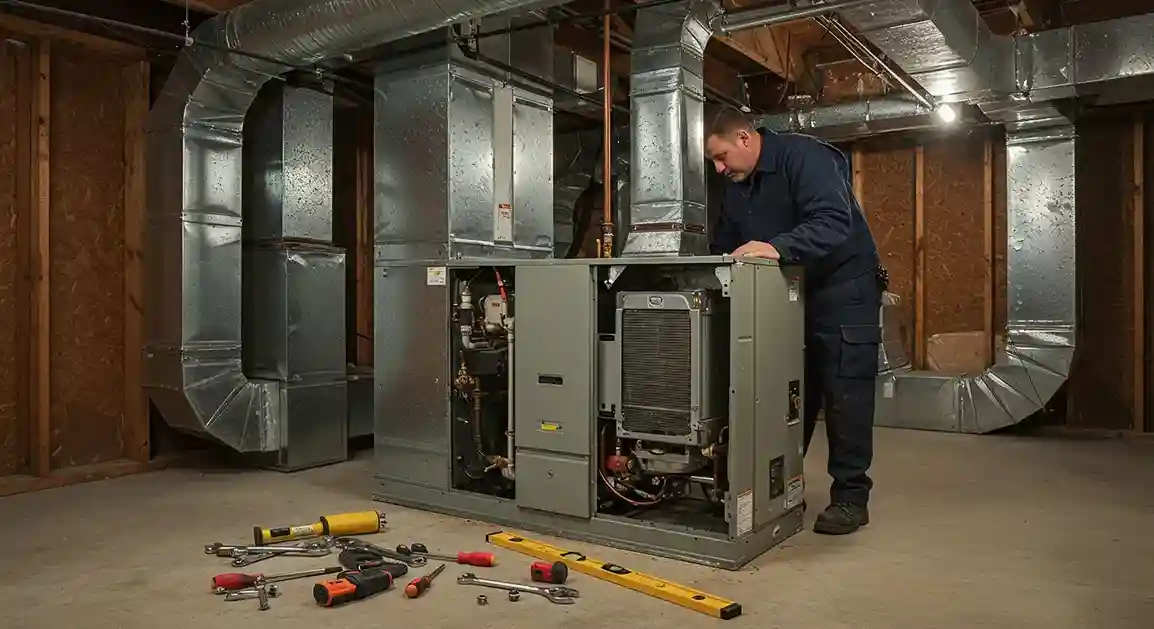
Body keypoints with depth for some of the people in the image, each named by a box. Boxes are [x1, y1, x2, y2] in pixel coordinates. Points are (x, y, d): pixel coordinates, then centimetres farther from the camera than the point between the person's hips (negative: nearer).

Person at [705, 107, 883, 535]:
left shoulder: (804, 157, -18)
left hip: (842, 288, -7)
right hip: (791, 292, 8)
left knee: (845, 394, -7)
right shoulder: (737, 187, 9)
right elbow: (723, 247, 13)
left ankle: (850, 497, 2)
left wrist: (777, 247, -44)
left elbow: (834, 222, -31)